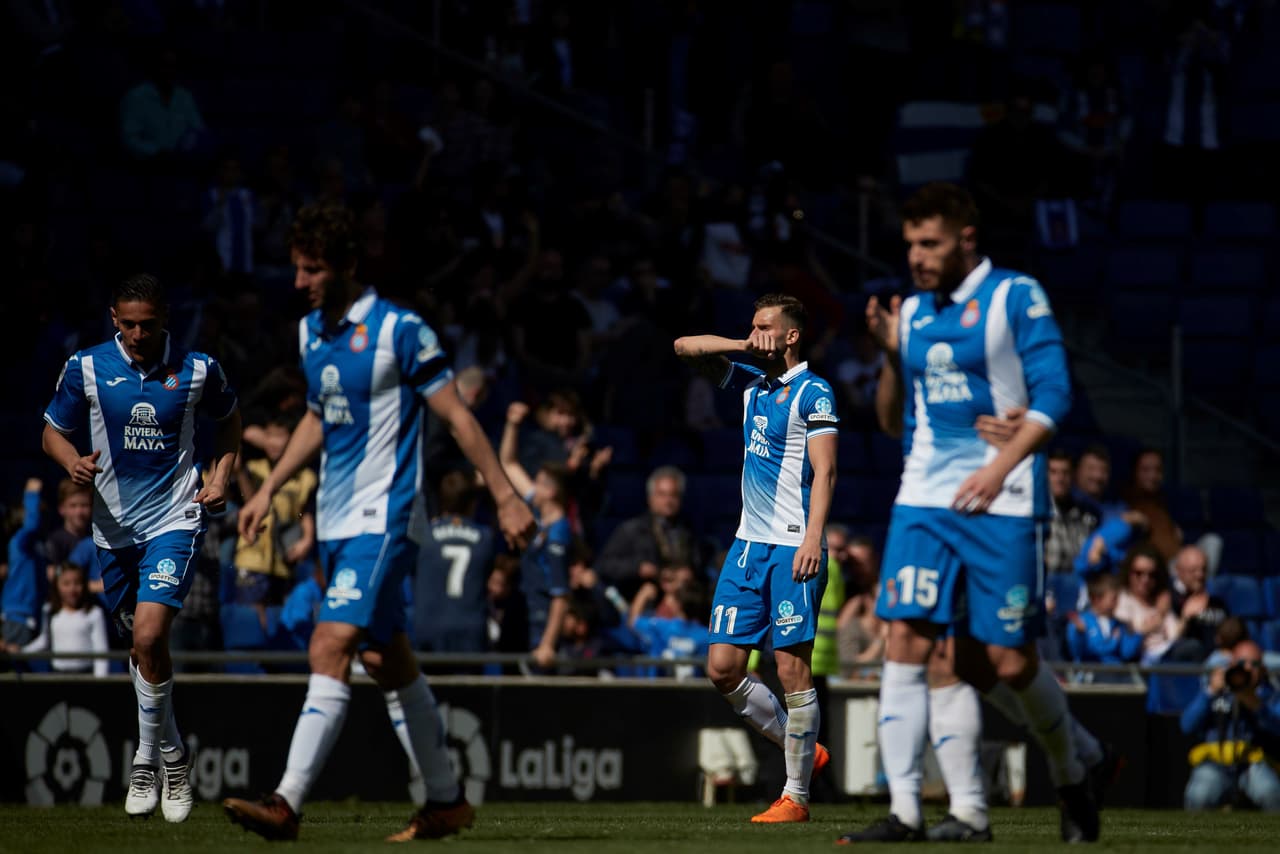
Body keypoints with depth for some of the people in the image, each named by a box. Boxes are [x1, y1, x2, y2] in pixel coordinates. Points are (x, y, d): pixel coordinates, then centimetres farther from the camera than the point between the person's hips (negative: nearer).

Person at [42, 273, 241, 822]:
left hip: (175, 519, -3)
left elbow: (229, 419, 16)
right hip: (114, 524, 3)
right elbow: (53, 431, 6)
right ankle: (170, 755, 31)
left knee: (149, 634, -20)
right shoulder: (87, 368, -4)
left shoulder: (197, 369, -4)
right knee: (141, 645, 14)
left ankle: (148, 760, -7)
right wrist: (74, 462, -16)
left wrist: (221, 476, 2)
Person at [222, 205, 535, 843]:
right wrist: (268, 490, 21)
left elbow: (458, 417, -8)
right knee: (387, 661, 13)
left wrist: (506, 497, -8)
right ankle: (445, 801, 23)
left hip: (382, 516, -8)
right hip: (335, 520, 8)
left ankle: (287, 803, -25)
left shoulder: (398, 330, -12)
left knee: (330, 647, -19)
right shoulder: (310, 332, 10)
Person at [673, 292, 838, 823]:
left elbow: (824, 471, -12)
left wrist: (813, 537, -23)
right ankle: (803, 751, 17)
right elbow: (685, 347, 20)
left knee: (792, 668, -8)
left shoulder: (814, 393, -5)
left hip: (793, 547, -8)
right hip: (748, 542, 8)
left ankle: (796, 795, -1)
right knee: (723, 668, 2)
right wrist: (745, 346, 6)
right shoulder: (751, 384, 16)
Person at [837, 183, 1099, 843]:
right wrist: (890, 356, 1)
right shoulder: (913, 312, 14)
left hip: (1002, 502, -5)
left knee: (1006, 665, -3)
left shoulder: (1015, 297, -2)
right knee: (905, 643, -11)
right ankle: (903, 810, -11)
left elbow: (1052, 395, -9)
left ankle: (1072, 778, 24)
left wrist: (1001, 465, -21)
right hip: (924, 499, 5)